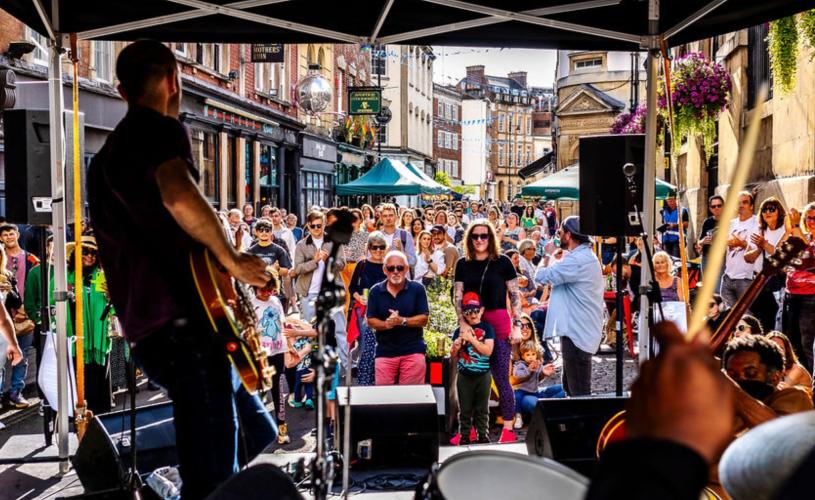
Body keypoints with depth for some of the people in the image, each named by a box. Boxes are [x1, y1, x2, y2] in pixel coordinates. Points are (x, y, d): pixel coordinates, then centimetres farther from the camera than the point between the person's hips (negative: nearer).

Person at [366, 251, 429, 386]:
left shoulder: (417, 289, 2)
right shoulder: (375, 291, 6)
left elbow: (423, 319, -1)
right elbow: (371, 321, 5)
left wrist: (402, 321, -16)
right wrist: (386, 324, -16)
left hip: (413, 351, -1)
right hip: (384, 352, 1)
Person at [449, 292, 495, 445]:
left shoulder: (487, 329, -1)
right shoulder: (459, 331, 5)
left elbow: (488, 351, -14)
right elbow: (453, 357, 9)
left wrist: (471, 338, -19)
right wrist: (456, 345, -13)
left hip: (483, 375, -1)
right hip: (464, 376, 2)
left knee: (482, 409, 6)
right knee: (465, 409, 6)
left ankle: (483, 435, 13)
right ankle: (464, 436, 12)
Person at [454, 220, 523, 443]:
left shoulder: (502, 262, 0)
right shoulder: (463, 264, 9)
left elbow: (515, 295, 1)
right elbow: (457, 297, 7)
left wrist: (517, 325, -5)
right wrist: (462, 323, -6)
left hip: (498, 324, -3)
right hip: (471, 324, 3)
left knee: (501, 378, -1)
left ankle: (508, 429, 7)